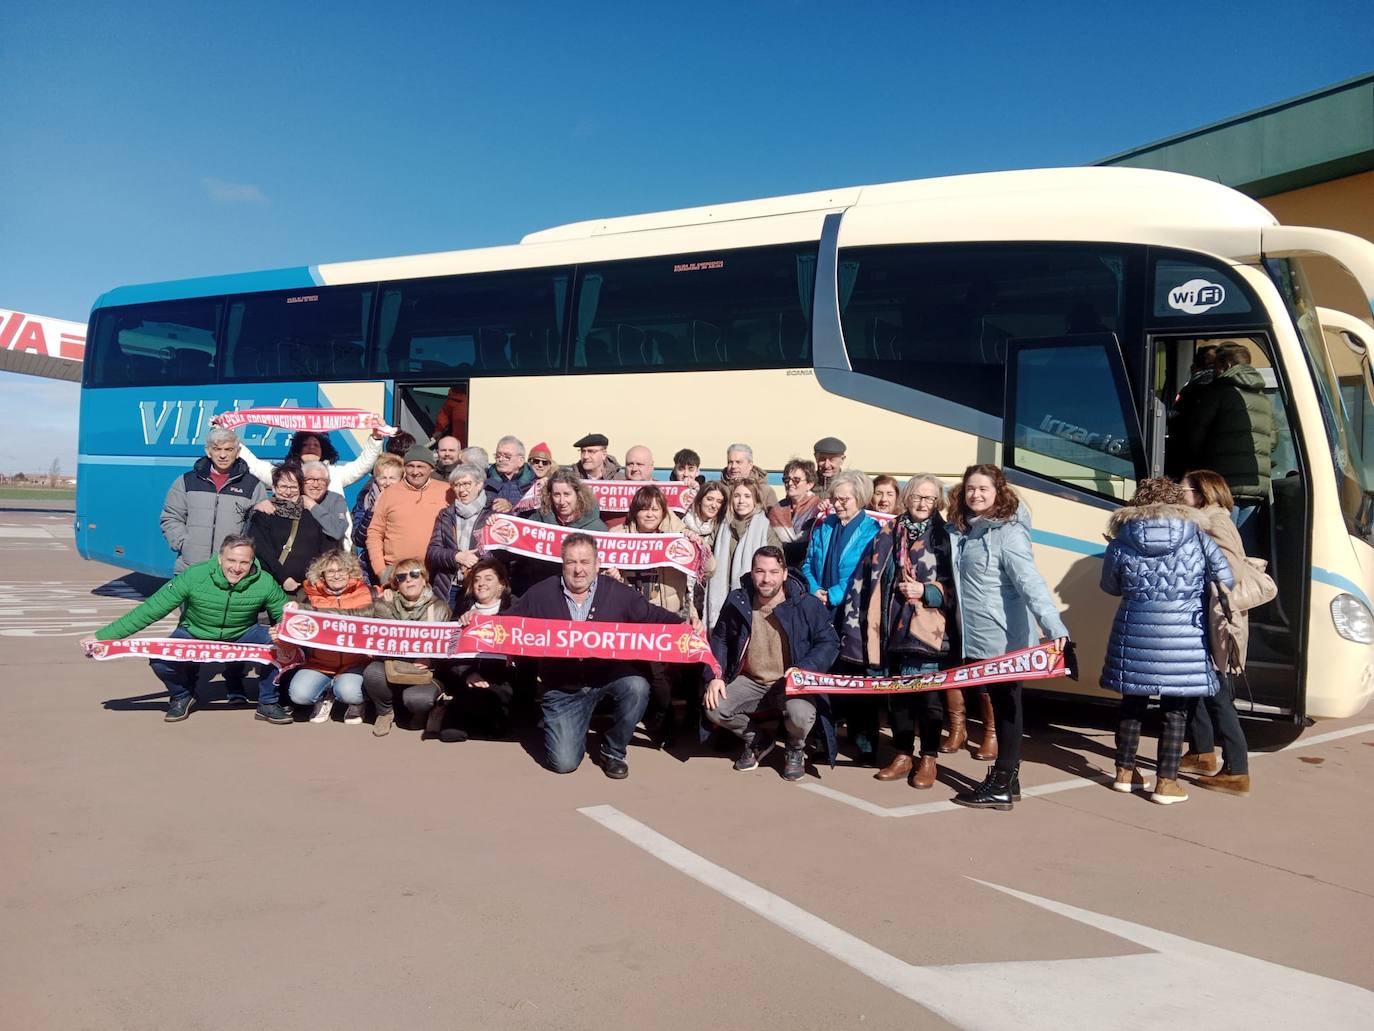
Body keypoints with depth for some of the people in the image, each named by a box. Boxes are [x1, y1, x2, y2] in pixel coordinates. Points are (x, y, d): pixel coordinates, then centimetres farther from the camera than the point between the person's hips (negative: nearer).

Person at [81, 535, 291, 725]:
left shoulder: (264, 583, -21)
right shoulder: (194, 576, -25)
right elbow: (149, 611, -20)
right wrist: (102, 636, -22)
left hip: (242, 636, 1)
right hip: (195, 636, 0)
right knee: (161, 661, -28)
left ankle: (267, 703, -1)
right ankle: (181, 697, 9)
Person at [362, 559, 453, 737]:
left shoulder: (438, 607, 0)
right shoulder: (390, 603, 6)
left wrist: (430, 658, -23)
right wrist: (386, 607, -9)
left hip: (426, 671, -2)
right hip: (394, 667, 3)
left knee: (416, 697, -32)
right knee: (372, 672, -29)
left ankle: (425, 715, 7)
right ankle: (385, 712, 3)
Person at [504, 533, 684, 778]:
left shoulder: (619, 593, -2)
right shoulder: (540, 595, 0)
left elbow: (653, 616, -4)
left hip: (609, 677, 1)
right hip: (562, 690, -1)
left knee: (637, 687, -33)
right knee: (564, 762, -12)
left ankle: (612, 751, -5)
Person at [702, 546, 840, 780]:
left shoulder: (807, 604, -10)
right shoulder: (737, 601, 0)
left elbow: (829, 644, -6)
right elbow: (719, 640, 10)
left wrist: (803, 670, -22)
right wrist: (715, 676, -5)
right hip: (749, 682, 3)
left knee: (800, 715, -34)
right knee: (713, 708, -22)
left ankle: (795, 749, 8)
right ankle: (756, 740, 12)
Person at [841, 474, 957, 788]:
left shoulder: (944, 536, 2)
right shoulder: (888, 534, 12)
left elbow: (956, 583, 0)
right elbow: (869, 578, 12)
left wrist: (926, 591, -14)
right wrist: (869, 622, 6)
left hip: (926, 627, -4)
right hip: (893, 626, 4)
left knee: (927, 693, -3)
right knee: (895, 691, 7)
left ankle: (929, 759, 12)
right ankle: (903, 755, 20)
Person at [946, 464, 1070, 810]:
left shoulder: (1007, 533, -13)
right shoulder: (961, 532, 9)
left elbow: (1031, 584, -23)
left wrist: (1055, 629, -33)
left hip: (1005, 639, -7)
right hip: (976, 639, 7)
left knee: (1006, 707, 2)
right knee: (998, 706, 15)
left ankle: (1001, 786, 9)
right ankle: (1006, 778, 26)